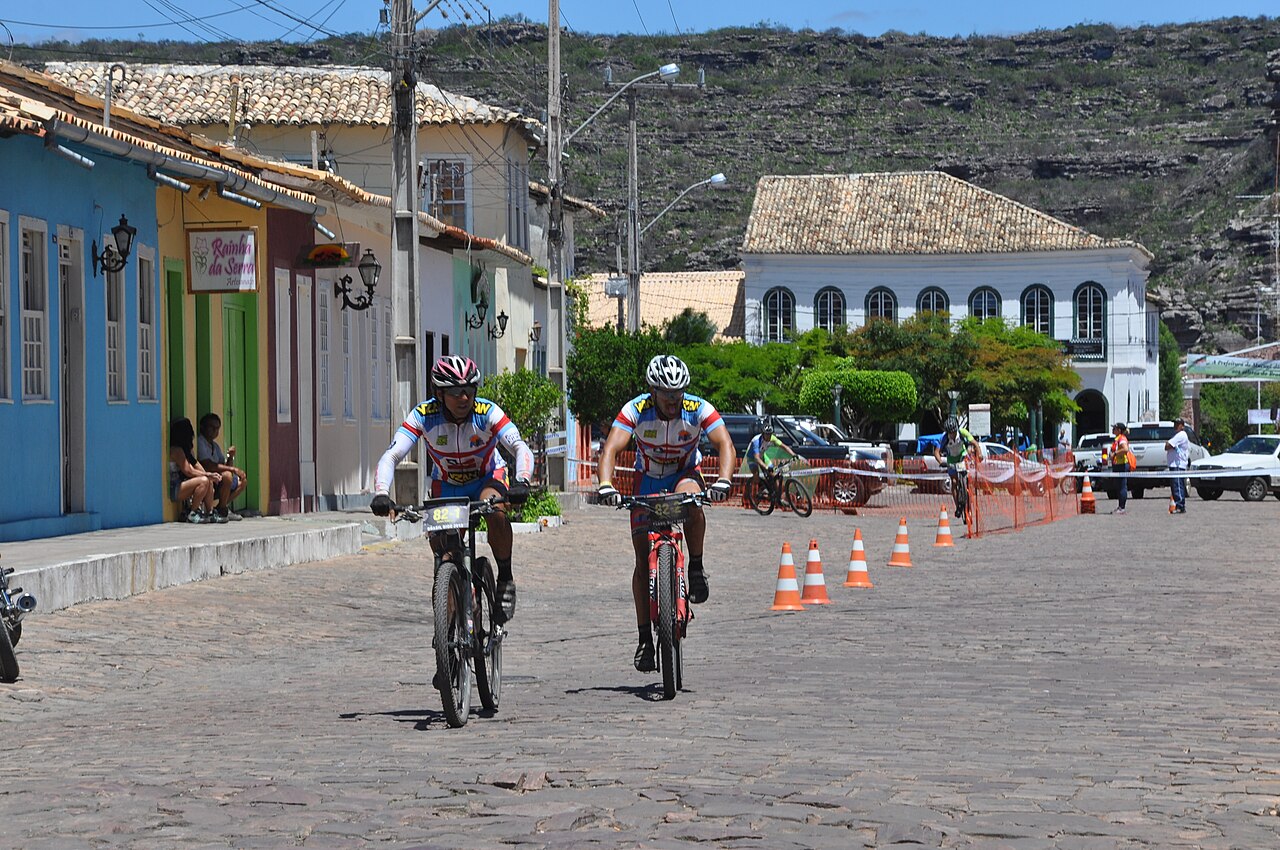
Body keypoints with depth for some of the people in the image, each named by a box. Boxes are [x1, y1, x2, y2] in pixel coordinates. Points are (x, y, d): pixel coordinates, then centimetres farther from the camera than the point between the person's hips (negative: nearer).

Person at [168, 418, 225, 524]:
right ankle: (192, 514, -19)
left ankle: (210, 514, 1)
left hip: (180, 485, 11)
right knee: (203, 481, -26)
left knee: (209, 481, 8)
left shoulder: (183, 450, 18)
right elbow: (188, 471, -16)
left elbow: (192, 469, 14)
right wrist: (208, 474, -9)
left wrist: (210, 475, 0)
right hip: (173, 490, -11)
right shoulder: (176, 450, -14)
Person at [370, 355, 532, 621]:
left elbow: (521, 448, -37)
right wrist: (381, 493, -50)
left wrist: (522, 482, -57)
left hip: (488, 478, -2)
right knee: (445, 555, -9)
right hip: (446, 485, 2)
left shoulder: (487, 413, -28)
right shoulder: (423, 416, -26)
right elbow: (391, 456, -32)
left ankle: (505, 580, -16)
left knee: (495, 511, -35)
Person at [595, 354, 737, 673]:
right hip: (648, 481, 1)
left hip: (686, 475, -1)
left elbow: (726, 446, -32)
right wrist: (606, 485, -51)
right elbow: (610, 449, -33)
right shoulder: (635, 410, -24)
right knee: (644, 559, -8)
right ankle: (645, 639, -1)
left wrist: (723, 480, -51)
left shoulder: (699, 409, -23)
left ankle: (697, 568, -16)